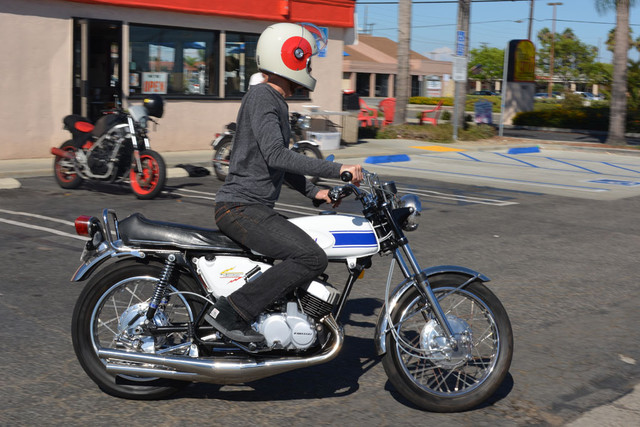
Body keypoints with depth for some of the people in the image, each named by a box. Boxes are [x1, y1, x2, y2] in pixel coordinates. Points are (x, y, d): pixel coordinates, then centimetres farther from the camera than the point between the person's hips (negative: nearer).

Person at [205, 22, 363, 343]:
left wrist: (312, 191, 15)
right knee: (312, 258, -22)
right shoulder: (261, 97, -13)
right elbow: (275, 156, -26)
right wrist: (337, 170, -26)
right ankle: (230, 313, -20)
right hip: (241, 207, -11)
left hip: (257, 208, 11)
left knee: (309, 252, 19)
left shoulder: (277, 102, 19)